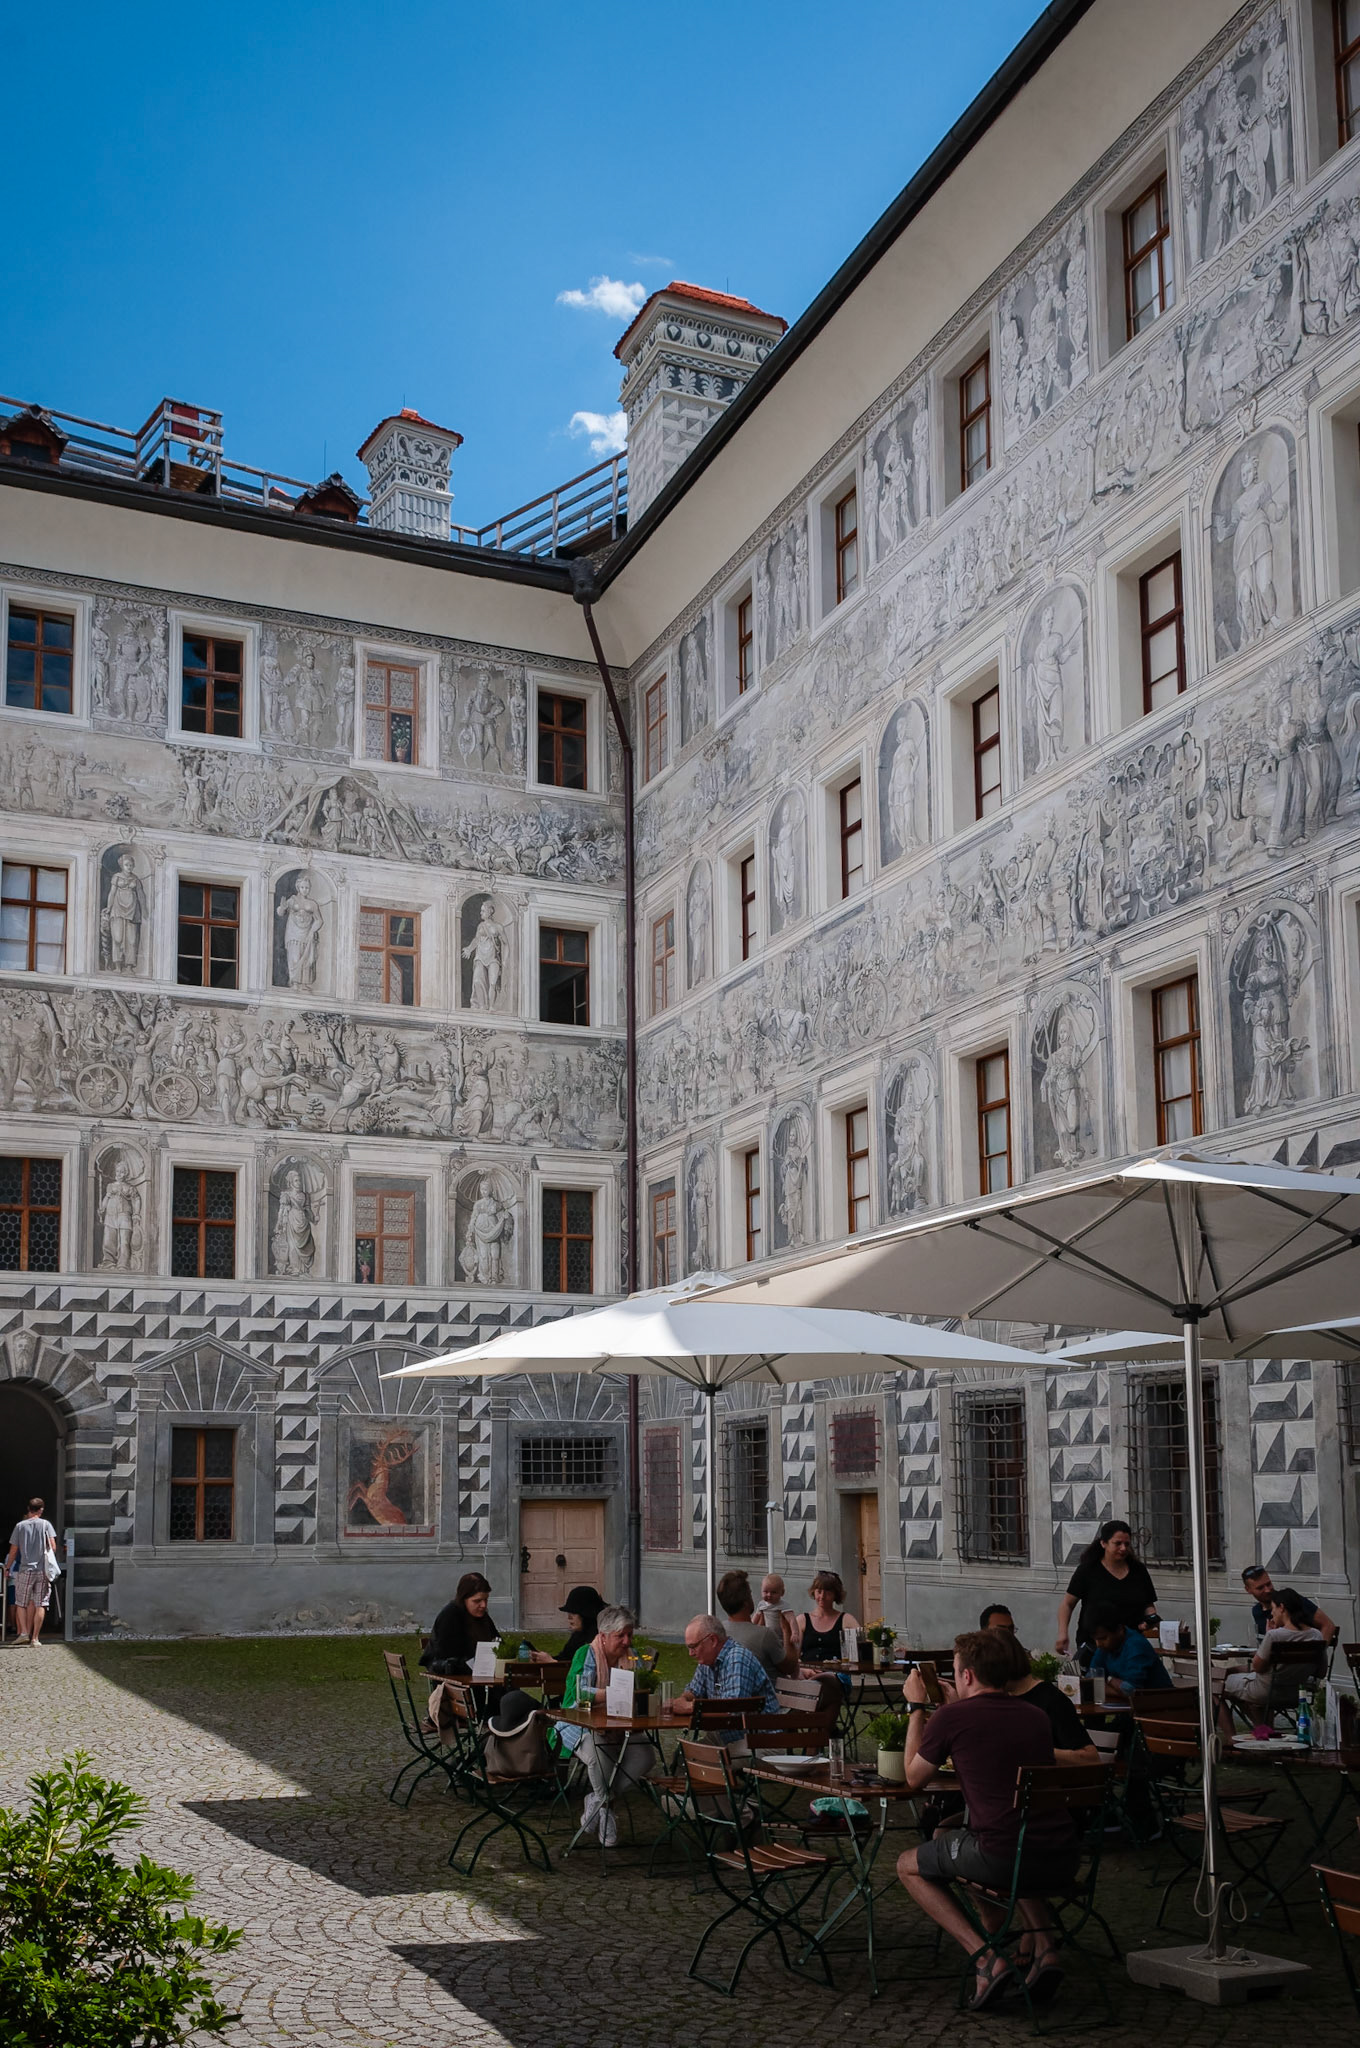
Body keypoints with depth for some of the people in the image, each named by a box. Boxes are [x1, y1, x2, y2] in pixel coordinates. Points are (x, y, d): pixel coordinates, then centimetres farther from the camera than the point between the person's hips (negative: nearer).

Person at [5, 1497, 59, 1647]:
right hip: (43, 1570, 0)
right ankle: (35, 1638, 1)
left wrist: (7, 1568, 16)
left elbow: (13, 1550, 4)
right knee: (40, 1605, 3)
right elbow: (53, 1547, -5)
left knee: (21, 1602, 15)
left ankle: (24, 1632, 3)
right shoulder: (45, 1524, 0)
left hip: (25, 1570, 0)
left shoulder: (20, 1526, 2)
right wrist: (51, 1562, 13)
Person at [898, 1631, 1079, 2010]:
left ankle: (986, 1959, 4)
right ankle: (1041, 1946, 19)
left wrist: (916, 1707, 23)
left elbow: (914, 1779, 14)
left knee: (909, 1865, 21)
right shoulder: (1036, 1715, 13)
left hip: (1002, 1857, -6)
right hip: (1063, 1864, 6)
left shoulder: (952, 1717, -2)